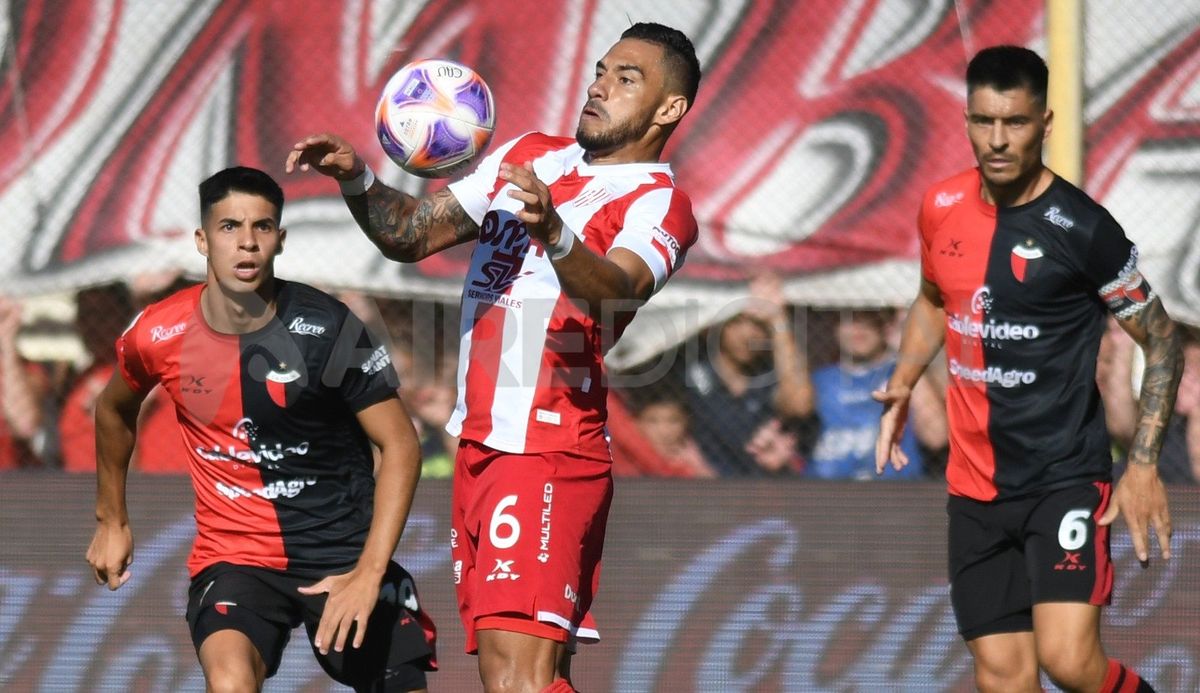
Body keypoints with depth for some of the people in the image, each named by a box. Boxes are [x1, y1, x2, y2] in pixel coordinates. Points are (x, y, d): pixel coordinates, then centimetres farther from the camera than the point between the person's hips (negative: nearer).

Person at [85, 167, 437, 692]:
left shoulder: (327, 329, -14)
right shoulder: (160, 336, -6)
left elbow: (399, 446, -10)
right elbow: (115, 410, 18)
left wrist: (368, 574, -20)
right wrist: (111, 520, 25)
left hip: (343, 550, 0)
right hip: (233, 555, 0)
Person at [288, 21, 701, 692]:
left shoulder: (659, 204, -6)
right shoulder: (529, 157, 17)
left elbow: (617, 286, -27)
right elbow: (412, 234, 20)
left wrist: (555, 236, -47)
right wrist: (357, 181, 0)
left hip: (549, 456, -8)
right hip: (480, 446, 8)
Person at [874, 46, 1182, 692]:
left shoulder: (1082, 227, -12)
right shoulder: (942, 208, 4)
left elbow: (1162, 342, -4)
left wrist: (1144, 464, -12)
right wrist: (903, 383, 7)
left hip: (1065, 476, -5)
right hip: (975, 487, 5)